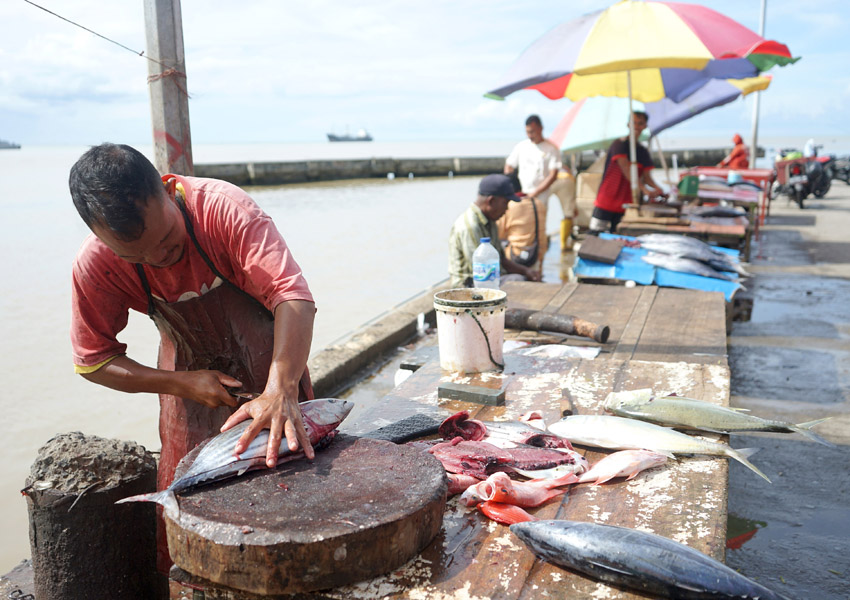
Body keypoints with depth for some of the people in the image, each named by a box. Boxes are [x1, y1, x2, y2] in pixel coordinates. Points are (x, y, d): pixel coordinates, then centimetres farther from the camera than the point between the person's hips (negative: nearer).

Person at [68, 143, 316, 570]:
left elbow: (292, 296, -43)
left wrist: (281, 392, -57)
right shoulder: (95, 266, -23)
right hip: (191, 372, 2)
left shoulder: (224, 208, -33)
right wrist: (181, 384, -22)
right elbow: (93, 361, -11)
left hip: (271, 362, -1)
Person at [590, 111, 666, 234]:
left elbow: (646, 176, 7)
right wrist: (644, 189, -30)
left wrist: (657, 189, -15)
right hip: (606, 203, -6)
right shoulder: (619, 144, -8)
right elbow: (626, 170, -20)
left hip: (626, 205, 6)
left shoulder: (643, 151, 12)